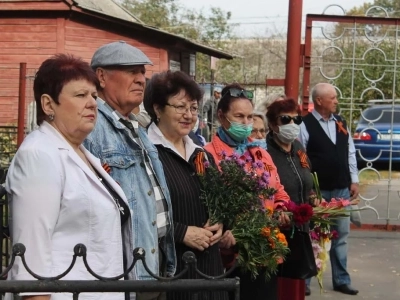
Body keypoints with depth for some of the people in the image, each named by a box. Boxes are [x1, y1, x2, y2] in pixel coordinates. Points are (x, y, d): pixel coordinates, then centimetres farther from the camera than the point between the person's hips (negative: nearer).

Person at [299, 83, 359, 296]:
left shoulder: (341, 123, 9)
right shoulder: (305, 125, -11)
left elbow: (350, 153, 13)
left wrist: (354, 180, 8)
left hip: (341, 189, 6)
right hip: (317, 190, -6)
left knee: (341, 235, 12)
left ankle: (341, 280, 23)